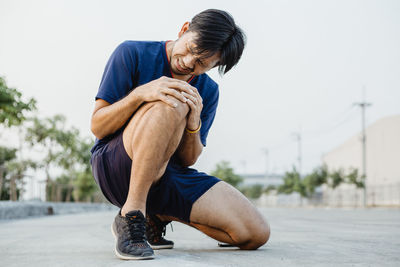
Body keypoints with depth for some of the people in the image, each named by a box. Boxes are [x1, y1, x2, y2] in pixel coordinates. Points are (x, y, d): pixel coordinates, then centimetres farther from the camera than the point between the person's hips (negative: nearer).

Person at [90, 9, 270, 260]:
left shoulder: (207, 91, 8)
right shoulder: (132, 54, -4)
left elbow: (187, 161, 4)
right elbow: (97, 126, -8)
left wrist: (193, 123, -17)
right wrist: (140, 93, -26)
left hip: (169, 174, 5)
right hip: (114, 166, -5)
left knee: (256, 234, -8)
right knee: (172, 104, -33)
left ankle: (157, 215, 11)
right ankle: (131, 215, -26)